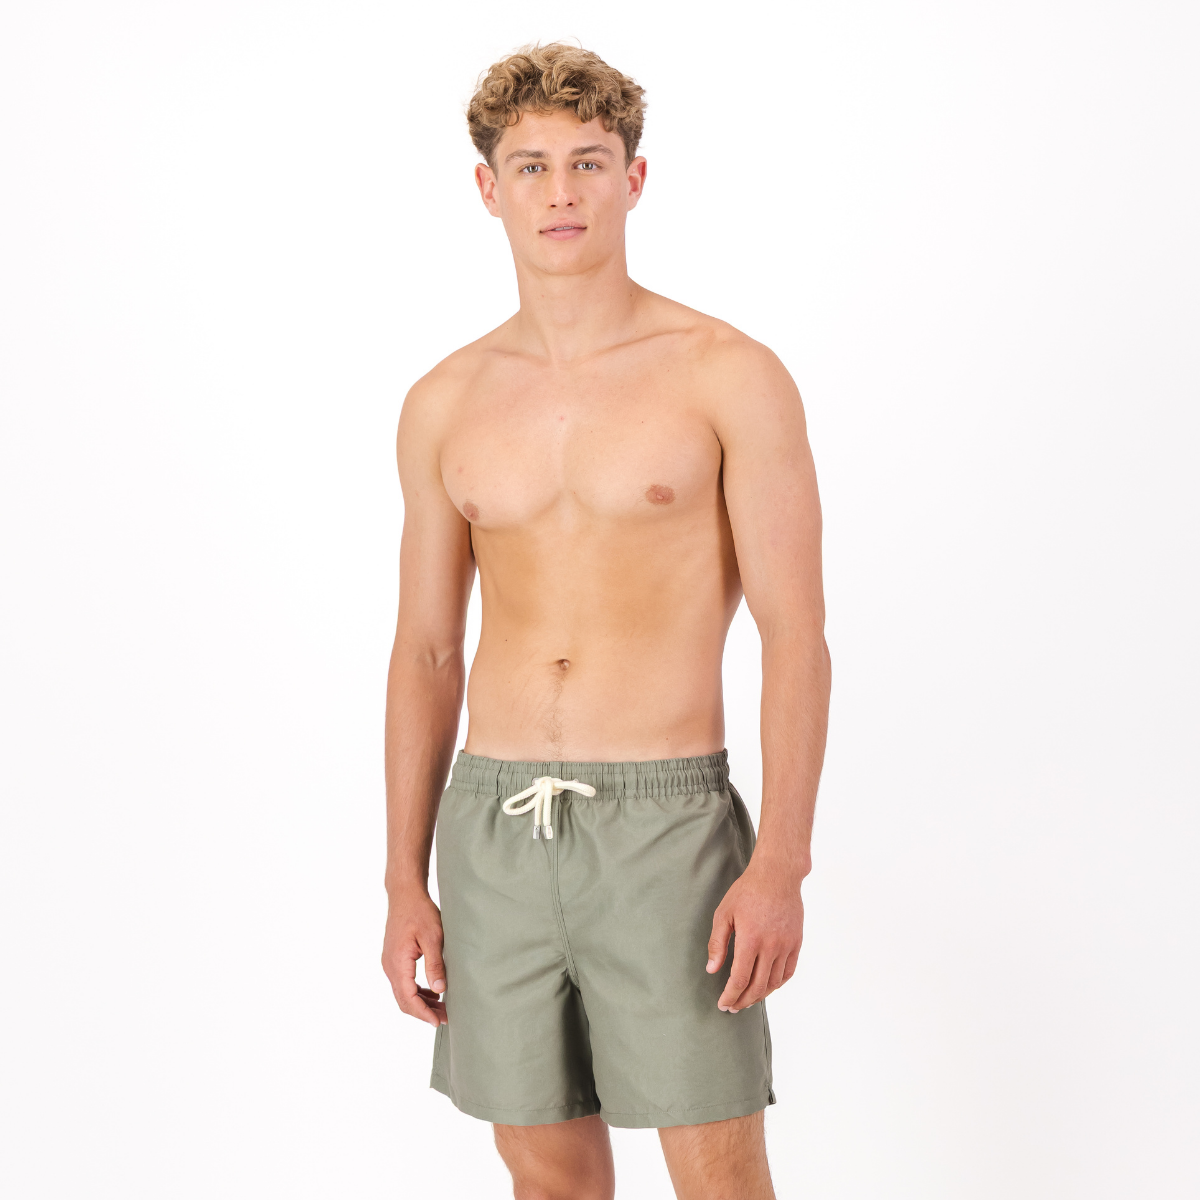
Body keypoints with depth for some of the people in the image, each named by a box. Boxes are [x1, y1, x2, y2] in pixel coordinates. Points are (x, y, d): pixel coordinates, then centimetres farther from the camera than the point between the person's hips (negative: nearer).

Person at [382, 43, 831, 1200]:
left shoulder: (731, 375, -5)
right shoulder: (444, 405, 7)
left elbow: (796, 634, -8)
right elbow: (425, 653, 10)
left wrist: (780, 864, -16)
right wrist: (405, 884, 7)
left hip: (664, 822, -4)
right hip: (495, 826, 4)